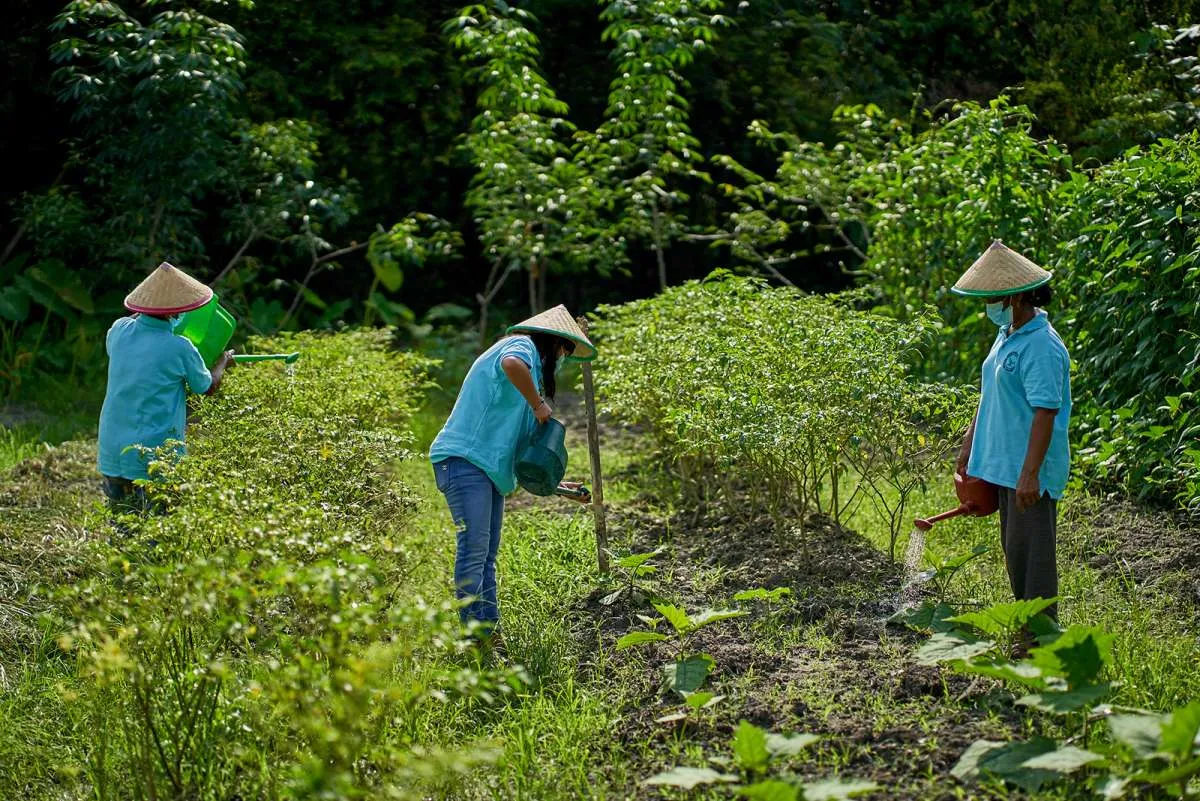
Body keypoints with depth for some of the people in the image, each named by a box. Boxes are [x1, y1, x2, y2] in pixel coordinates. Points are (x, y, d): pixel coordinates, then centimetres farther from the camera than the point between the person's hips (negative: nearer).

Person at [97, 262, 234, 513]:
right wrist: (223, 362, 24)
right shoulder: (180, 349, -16)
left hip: (111, 455, 6)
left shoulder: (120, 331, -2)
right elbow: (208, 387, 4)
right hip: (154, 460, -6)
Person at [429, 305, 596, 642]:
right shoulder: (523, 346, -1)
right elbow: (511, 364, -30)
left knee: (487, 555, 9)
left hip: (490, 469, 11)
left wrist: (554, 483, 29)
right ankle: (476, 636, -15)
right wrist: (539, 405, -19)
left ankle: (489, 633, 10)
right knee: (474, 548, -13)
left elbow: (523, 448, 30)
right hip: (465, 459, -11)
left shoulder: (530, 373, 27)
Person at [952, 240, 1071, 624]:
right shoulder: (1007, 335, 11)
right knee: (1014, 551, 16)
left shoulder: (1042, 347, -20)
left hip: (1029, 471, -10)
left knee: (1031, 552, -5)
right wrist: (970, 443, 23)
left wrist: (1029, 474, -27)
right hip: (1003, 463, 10)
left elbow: (1045, 413, -24)